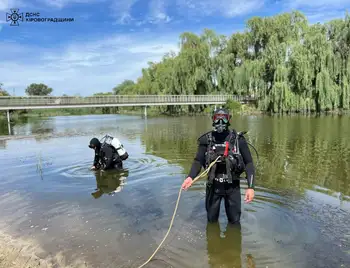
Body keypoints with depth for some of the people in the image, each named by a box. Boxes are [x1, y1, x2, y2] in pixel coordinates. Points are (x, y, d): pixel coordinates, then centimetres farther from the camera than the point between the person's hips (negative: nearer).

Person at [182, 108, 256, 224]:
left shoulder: (238, 139, -10)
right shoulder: (206, 139, -8)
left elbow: (248, 163, -7)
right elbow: (198, 161, -5)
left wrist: (251, 187, -15)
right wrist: (190, 177, -24)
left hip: (232, 186, -1)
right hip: (213, 185, 1)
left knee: (234, 221, 16)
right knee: (211, 219, 18)